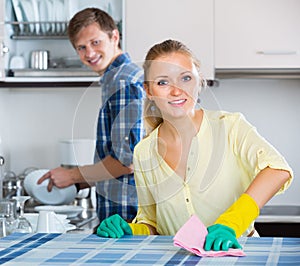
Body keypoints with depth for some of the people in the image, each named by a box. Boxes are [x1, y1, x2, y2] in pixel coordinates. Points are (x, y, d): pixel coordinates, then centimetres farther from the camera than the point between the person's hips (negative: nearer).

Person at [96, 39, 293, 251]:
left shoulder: (230, 127, -5)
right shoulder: (143, 154, 4)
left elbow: (278, 170, -22)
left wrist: (230, 224, -32)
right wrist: (130, 230, -7)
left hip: (236, 251, -2)